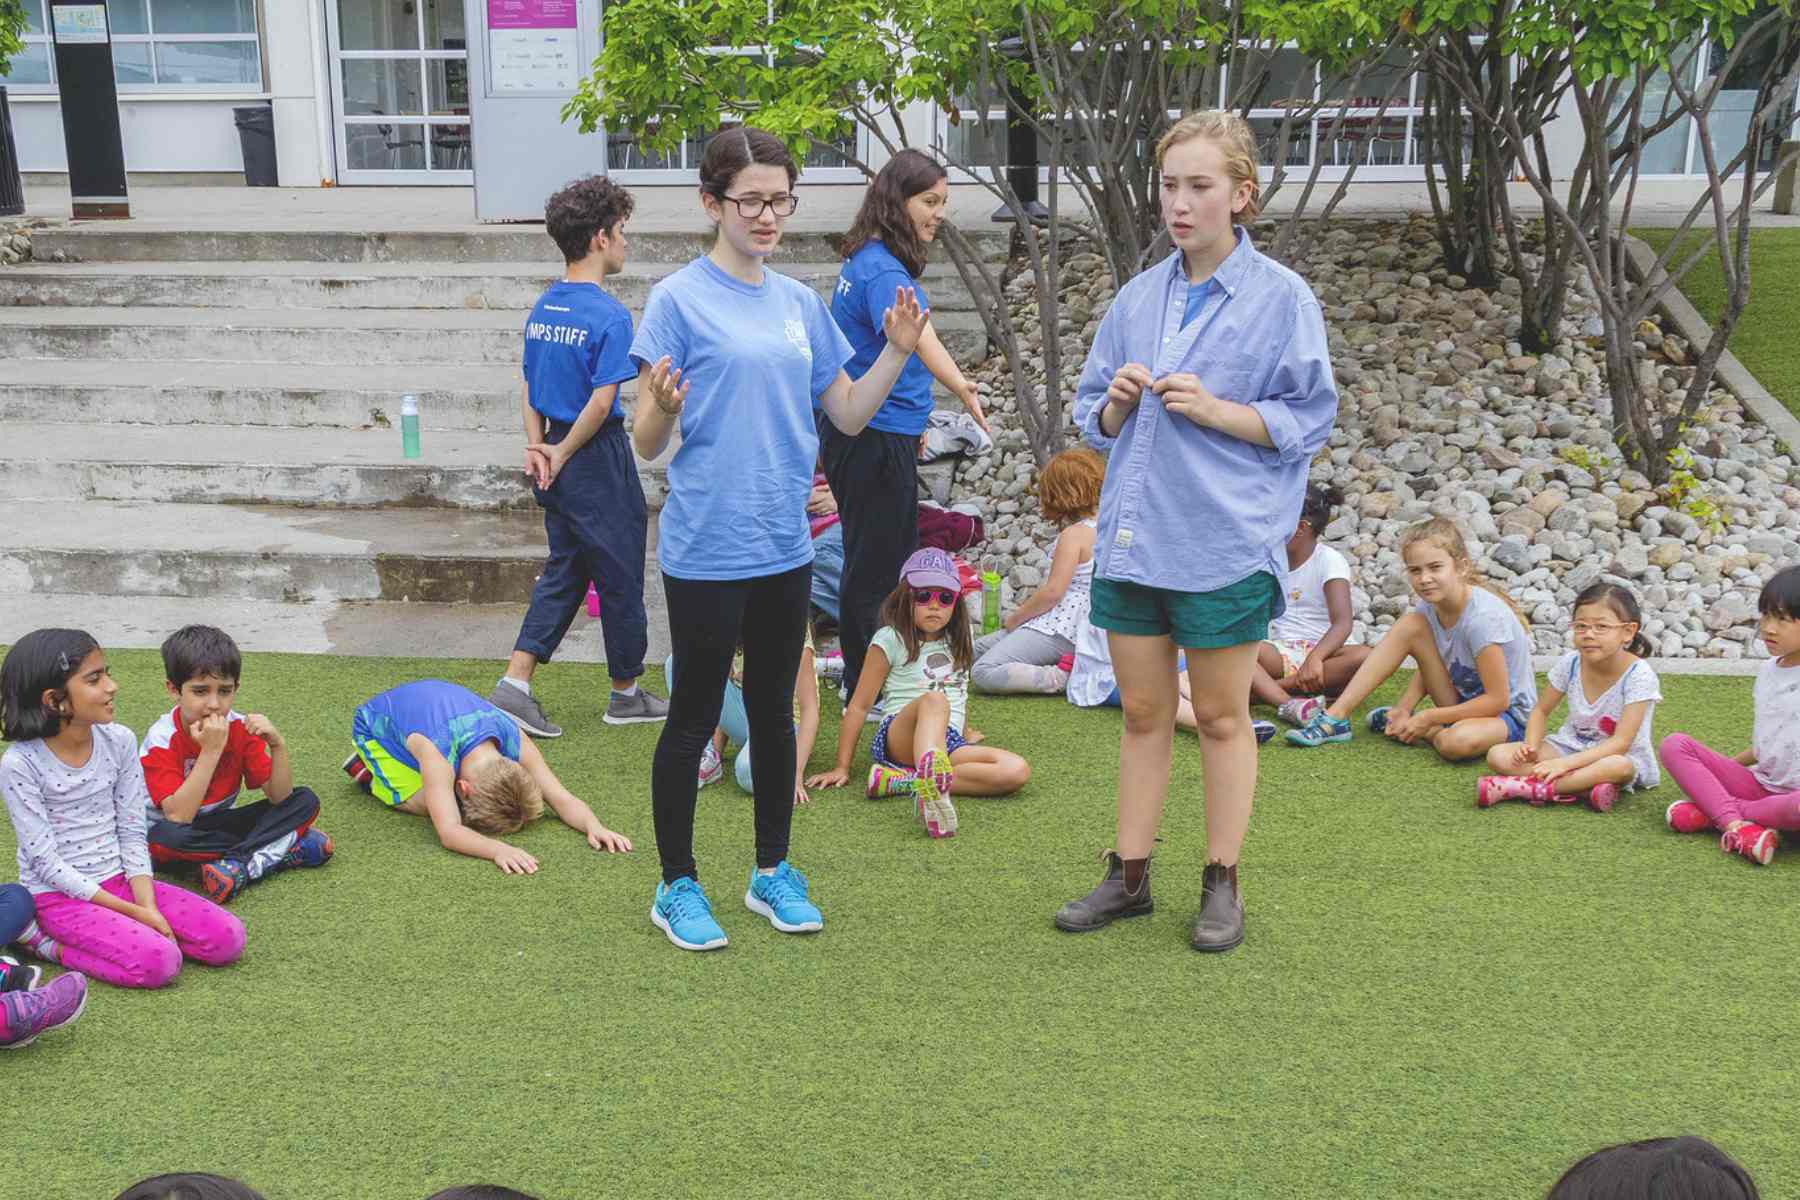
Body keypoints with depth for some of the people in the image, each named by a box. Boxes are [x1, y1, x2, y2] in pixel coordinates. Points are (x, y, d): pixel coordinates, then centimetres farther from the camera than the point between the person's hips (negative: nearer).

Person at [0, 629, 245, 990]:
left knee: (228, 939, -11)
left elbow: (132, 834, 3)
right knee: (160, 963, -27)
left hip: (118, 881, 6)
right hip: (59, 895, -6)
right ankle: (43, 940, -5)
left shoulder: (119, 741, 0)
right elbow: (46, 862, -15)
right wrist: (131, 911, -18)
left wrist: (147, 907, -12)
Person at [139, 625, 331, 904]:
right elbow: (178, 816, -32)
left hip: (220, 824, 4)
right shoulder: (161, 740, -21)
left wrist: (277, 745, -28)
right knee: (165, 837, -40)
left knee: (306, 802, -12)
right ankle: (284, 850, -28)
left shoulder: (240, 728, -9)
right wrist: (211, 750, -36)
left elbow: (279, 797, -11)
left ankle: (239, 868, -29)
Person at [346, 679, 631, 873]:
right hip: (376, 723, -5)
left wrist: (594, 827, -49)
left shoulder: (517, 742, -32)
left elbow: (562, 799, -30)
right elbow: (448, 832, -54)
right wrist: (498, 849, -70)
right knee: (426, 803, -22)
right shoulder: (435, 755, -46)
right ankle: (370, 774, 5)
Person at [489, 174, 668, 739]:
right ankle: (626, 694, 21)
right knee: (620, 577, 7)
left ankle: (514, 686, 9)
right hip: (600, 463, -8)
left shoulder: (543, 307, 8)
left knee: (563, 573, 15)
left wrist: (538, 447, 4)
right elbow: (601, 401, -22)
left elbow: (528, 385, 11)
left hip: (559, 463, 8)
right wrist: (562, 454, -12)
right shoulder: (608, 315, -17)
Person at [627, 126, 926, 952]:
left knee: (774, 709, 15)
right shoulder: (679, 300, -8)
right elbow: (647, 443, -10)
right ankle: (677, 887, 19)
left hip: (784, 546, 6)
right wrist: (663, 406, -31)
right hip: (707, 549, -6)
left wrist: (898, 351, -1)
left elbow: (849, 414, 13)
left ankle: (773, 873, 29)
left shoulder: (800, 303, 9)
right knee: (696, 714, 4)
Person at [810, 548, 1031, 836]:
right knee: (934, 700, -39)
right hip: (898, 739, -5)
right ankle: (931, 783, -68)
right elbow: (859, 706, 2)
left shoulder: (957, 642, 18)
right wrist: (841, 768, 0)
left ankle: (904, 780, -32)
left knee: (1017, 771, -24)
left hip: (949, 742, 5)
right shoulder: (891, 639, 2)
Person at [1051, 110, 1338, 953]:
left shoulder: (1282, 297, -5)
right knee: (1142, 714, 13)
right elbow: (1093, 418, 14)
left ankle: (1222, 884, 21)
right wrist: (1116, 402, -9)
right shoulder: (1139, 296, 9)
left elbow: (1306, 420, -5)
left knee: (1221, 717, 8)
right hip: (1131, 536, 5)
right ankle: (1129, 876, 24)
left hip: (1224, 543, -4)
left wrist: (1214, 410, -18)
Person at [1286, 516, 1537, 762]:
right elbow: (1428, 667, 7)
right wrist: (1404, 708, -11)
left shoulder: (1483, 617, -28)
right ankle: (1334, 717, -12)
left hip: (1510, 713, -6)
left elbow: (1498, 699, -26)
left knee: (1457, 743, -41)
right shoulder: (1430, 605, -7)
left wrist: (1428, 718, -22)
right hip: (1465, 701, 6)